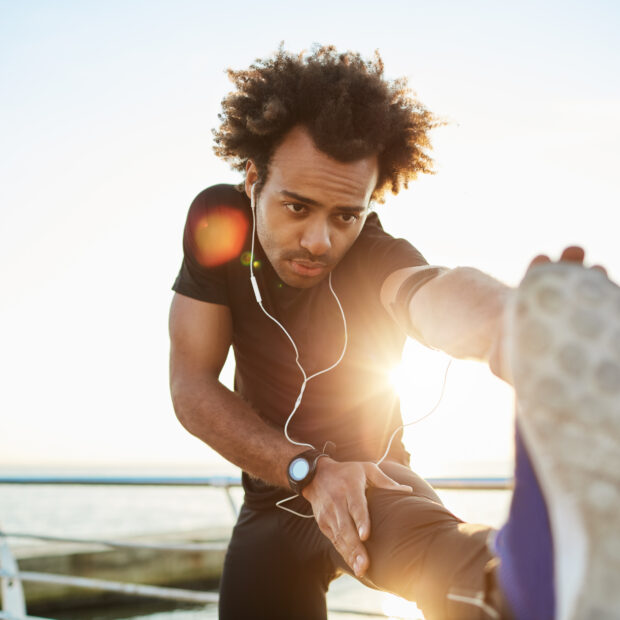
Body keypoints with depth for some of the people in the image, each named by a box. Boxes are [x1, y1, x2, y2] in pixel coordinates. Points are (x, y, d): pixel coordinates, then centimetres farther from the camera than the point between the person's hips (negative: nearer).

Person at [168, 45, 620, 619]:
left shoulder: (376, 259, -25)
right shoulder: (217, 223, -14)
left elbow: (434, 294, -51)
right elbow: (192, 387, -15)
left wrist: (516, 337, -76)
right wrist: (307, 467, -28)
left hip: (367, 480, -4)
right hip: (272, 495, 5)